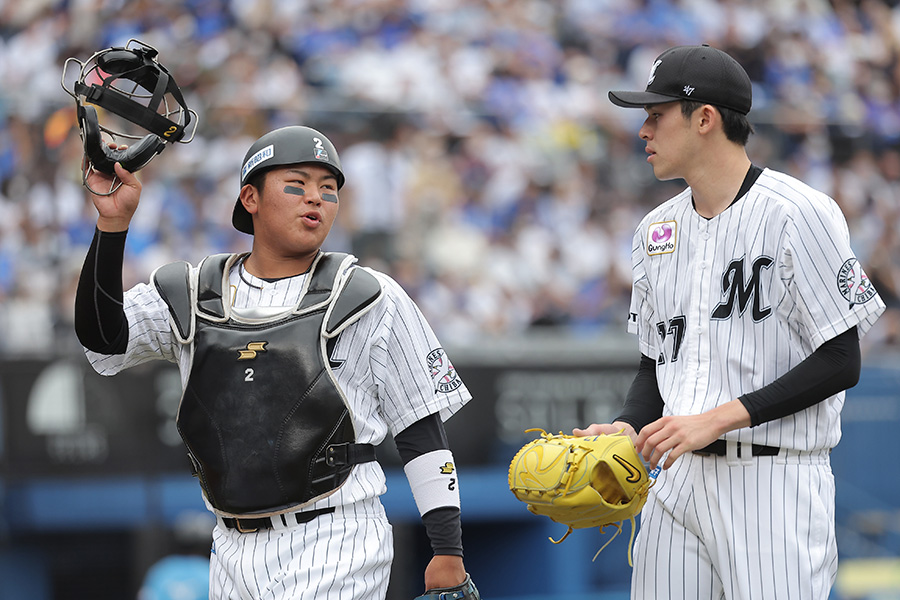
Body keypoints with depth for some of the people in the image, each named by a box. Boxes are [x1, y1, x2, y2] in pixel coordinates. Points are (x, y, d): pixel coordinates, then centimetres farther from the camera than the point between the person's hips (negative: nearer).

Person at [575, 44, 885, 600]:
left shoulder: (801, 214, -9)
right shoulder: (656, 230, 14)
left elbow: (840, 362, -12)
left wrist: (716, 419, -17)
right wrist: (628, 426, -2)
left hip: (775, 484, -7)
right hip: (679, 481, 7)